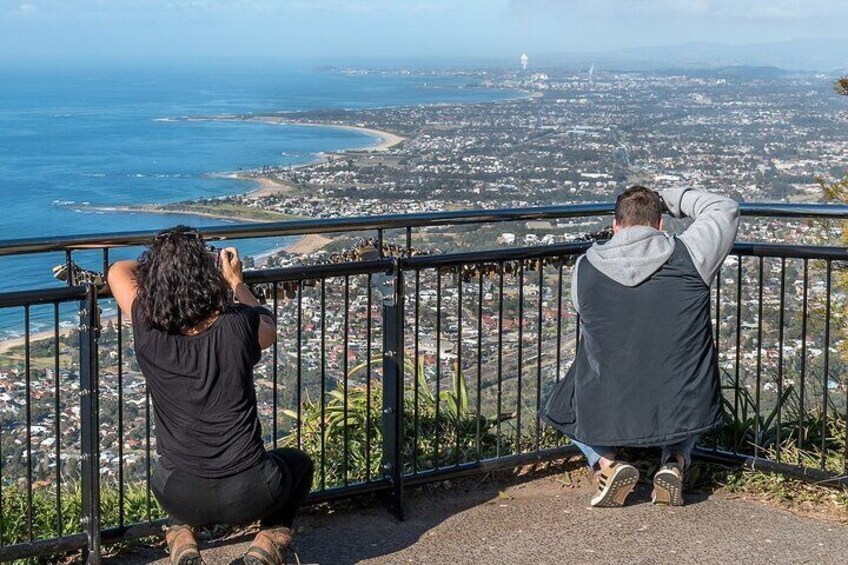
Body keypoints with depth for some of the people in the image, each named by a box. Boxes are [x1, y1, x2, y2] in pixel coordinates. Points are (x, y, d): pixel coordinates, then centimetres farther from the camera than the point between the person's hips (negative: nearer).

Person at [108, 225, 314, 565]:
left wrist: (162, 263, 22)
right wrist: (236, 280, 22)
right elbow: (268, 328, 11)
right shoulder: (236, 327, -16)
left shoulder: (146, 330, -13)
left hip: (180, 498, 2)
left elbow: (118, 271, 8)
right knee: (298, 463, 32)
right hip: (248, 496, -2)